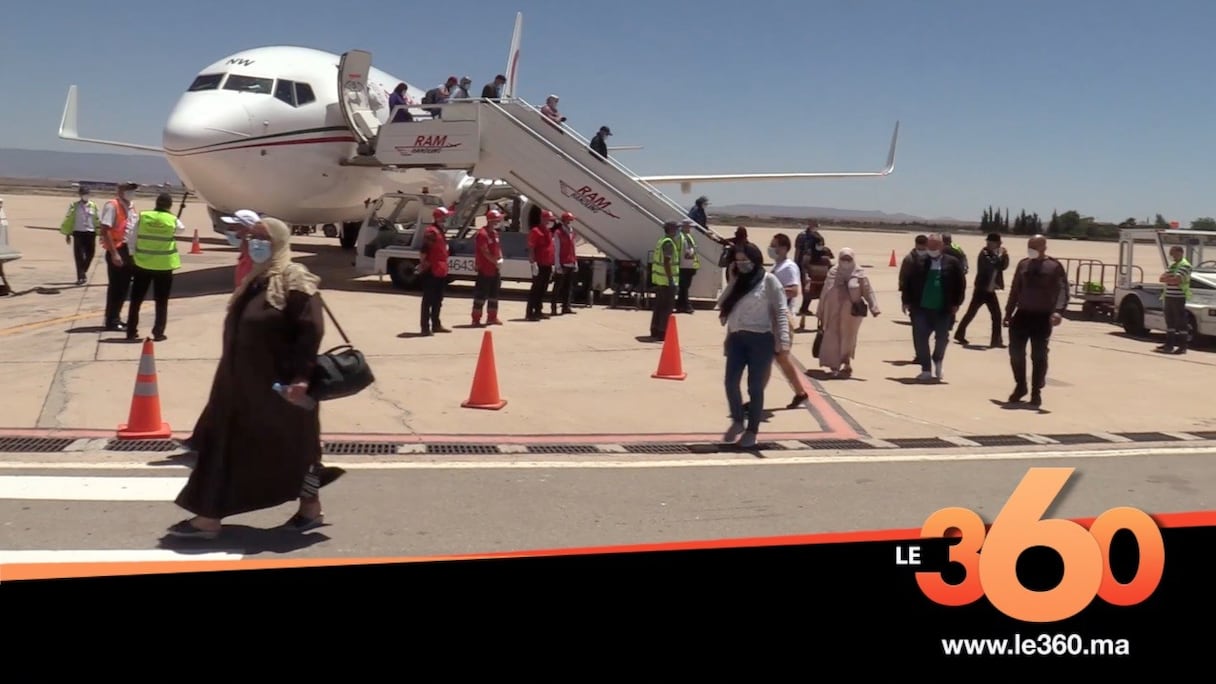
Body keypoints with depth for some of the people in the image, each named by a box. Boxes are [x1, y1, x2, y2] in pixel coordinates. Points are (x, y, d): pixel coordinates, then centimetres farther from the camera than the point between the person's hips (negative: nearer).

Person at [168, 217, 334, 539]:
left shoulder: (295, 281, -14)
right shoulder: (254, 280, 15)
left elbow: (311, 330, -22)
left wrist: (301, 376, -27)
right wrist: (232, 376, 21)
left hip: (279, 385, -10)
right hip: (244, 384, 10)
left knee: (294, 447, 2)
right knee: (225, 445, 10)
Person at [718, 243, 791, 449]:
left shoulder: (769, 280, -3)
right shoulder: (736, 282, 15)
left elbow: (781, 310, -10)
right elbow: (723, 304, 16)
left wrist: (784, 339, -22)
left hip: (760, 339, -5)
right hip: (737, 339, 5)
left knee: (755, 387, 2)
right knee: (731, 382, -1)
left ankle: (752, 430, 14)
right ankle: (737, 421, 21)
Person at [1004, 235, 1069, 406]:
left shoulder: (1055, 266, -4)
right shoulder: (1023, 264, 11)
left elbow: (1063, 291, -13)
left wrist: (1058, 311, -30)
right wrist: (1008, 312, 13)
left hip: (1042, 317, -4)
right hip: (1022, 315, 4)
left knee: (1038, 356, 0)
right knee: (1015, 351, 3)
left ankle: (1036, 392, 11)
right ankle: (1020, 386, 22)